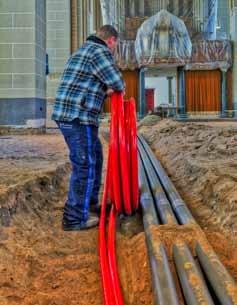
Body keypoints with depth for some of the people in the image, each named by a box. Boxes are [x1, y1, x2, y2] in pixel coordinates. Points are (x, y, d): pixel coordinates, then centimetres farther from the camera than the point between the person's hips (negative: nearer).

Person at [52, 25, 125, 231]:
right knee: (85, 165, -5)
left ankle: (90, 200, 33)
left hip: (68, 114, 10)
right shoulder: (100, 51, -8)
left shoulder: (84, 51, 24)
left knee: (95, 156, 21)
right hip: (78, 117, -10)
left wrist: (105, 92, 19)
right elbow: (117, 81, -13)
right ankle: (75, 217, 0)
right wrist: (119, 88, 10)